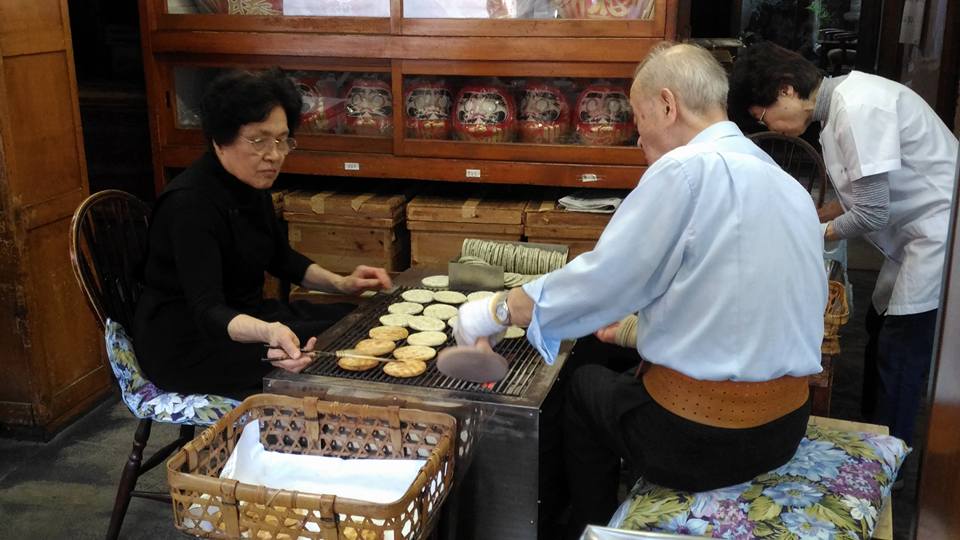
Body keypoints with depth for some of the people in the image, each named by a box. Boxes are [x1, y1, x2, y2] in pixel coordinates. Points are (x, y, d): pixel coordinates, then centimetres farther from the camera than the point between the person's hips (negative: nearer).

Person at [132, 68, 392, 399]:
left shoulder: (252, 185, 1)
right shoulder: (190, 203, -26)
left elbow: (280, 257, 16)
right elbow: (208, 311, -34)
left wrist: (340, 283, 1)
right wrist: (269, 332, -54)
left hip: (244, 315, 9)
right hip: (187, 343, -9)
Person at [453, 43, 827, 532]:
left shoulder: (685, 168, -16)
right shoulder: (788, 186, 8)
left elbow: (597, 282, -15)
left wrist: (494, 312, -2)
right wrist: (641, 329, 25)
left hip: (699, 437, -7)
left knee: (587, 385, 20)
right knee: (628, 372, 29)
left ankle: (592, 526, 37)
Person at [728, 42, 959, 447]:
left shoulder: (857, 108, -23)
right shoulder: (840, 103, 7)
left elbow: (872, 213, -20)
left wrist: (817, 234, -4)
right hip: (919, 235, 10)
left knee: (898, 353, -4)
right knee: (880, 331, 17)